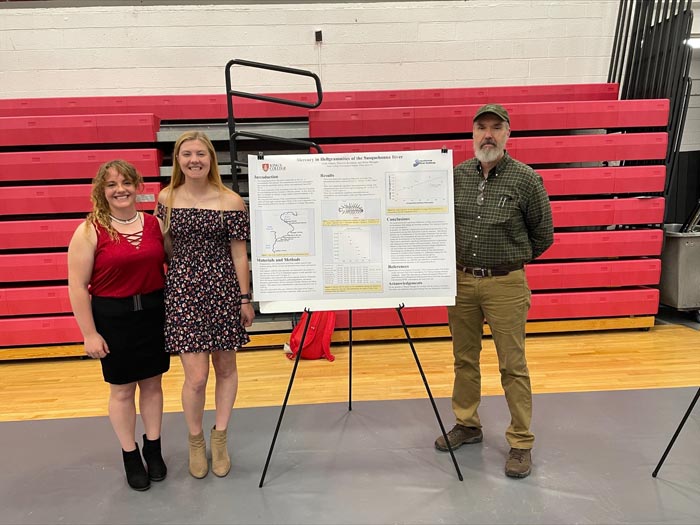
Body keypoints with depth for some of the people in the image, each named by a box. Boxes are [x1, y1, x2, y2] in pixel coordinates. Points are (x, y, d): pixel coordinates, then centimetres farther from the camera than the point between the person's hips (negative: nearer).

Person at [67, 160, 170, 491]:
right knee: (122, 389, 11)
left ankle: (154, 449, 34)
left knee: (152, 383, 15)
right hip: (113, 317, -3)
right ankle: (130, 456, 31)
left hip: (154, 312, 3)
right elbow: (77, 286, -9)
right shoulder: (90, 231, -9)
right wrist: (89, 333, -10)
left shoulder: (155, 224, 1)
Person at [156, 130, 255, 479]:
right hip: (183, 291, 0)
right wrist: (158, 291, 11)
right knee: (196, 377, -2)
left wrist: (245, 299, 0)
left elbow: (238, 253, -2)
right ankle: (195, 440, 27)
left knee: (225, 368, 12)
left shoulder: (231, 202, -4)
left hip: (223, 290, 0)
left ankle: (219, 437, 35)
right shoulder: (166, 198, 3)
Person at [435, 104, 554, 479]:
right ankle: (467, 425, 32)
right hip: (461, 280, 4)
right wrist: (464, 264, 10)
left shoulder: (526, 179, -6)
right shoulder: (456, 175, 3)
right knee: (464, 358, 14)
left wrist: (509, 261, 9)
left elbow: (543, 236, 3)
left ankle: (521, 443, 18)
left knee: (513, 365, 3)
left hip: (505, 284, -4)